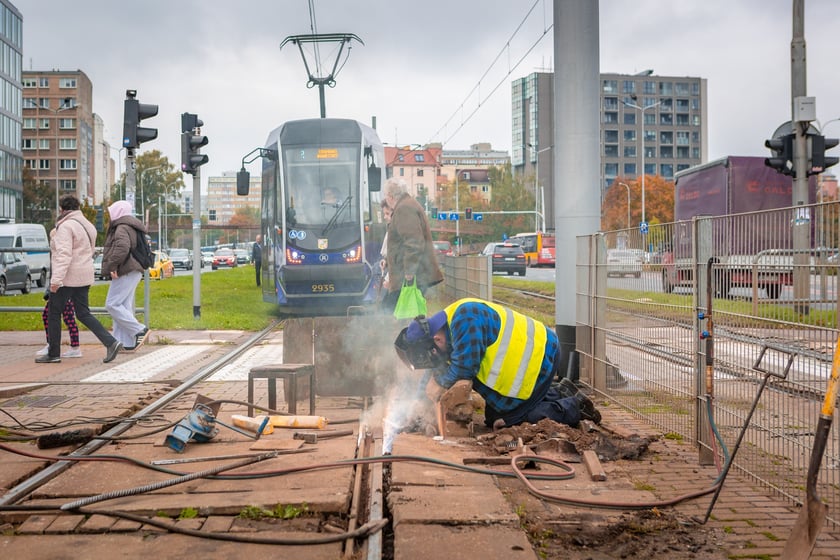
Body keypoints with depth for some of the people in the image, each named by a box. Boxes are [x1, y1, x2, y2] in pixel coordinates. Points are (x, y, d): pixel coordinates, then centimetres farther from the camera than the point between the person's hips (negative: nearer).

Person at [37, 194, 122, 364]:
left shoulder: (66, 226, -15)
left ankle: (53, 354, 12)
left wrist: (56, 279, -26)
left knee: (54, 314, 5)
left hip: (67, 278, -8)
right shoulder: (87, 225, 13)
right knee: (83, 314, 10)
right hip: (84, 277, 8)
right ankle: (111, 342, -5)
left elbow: (64, 254, -24)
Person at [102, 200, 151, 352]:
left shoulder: (122, 228, -12)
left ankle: (139, 330, -12)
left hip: (125, 273, -10)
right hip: (132, 272, 10)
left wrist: (113, 266, -23)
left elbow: (122, 247, -30)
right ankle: (127, 342, 8)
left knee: (112, 304, -10)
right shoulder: (132, 228, 21)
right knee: (124, 306, 9)